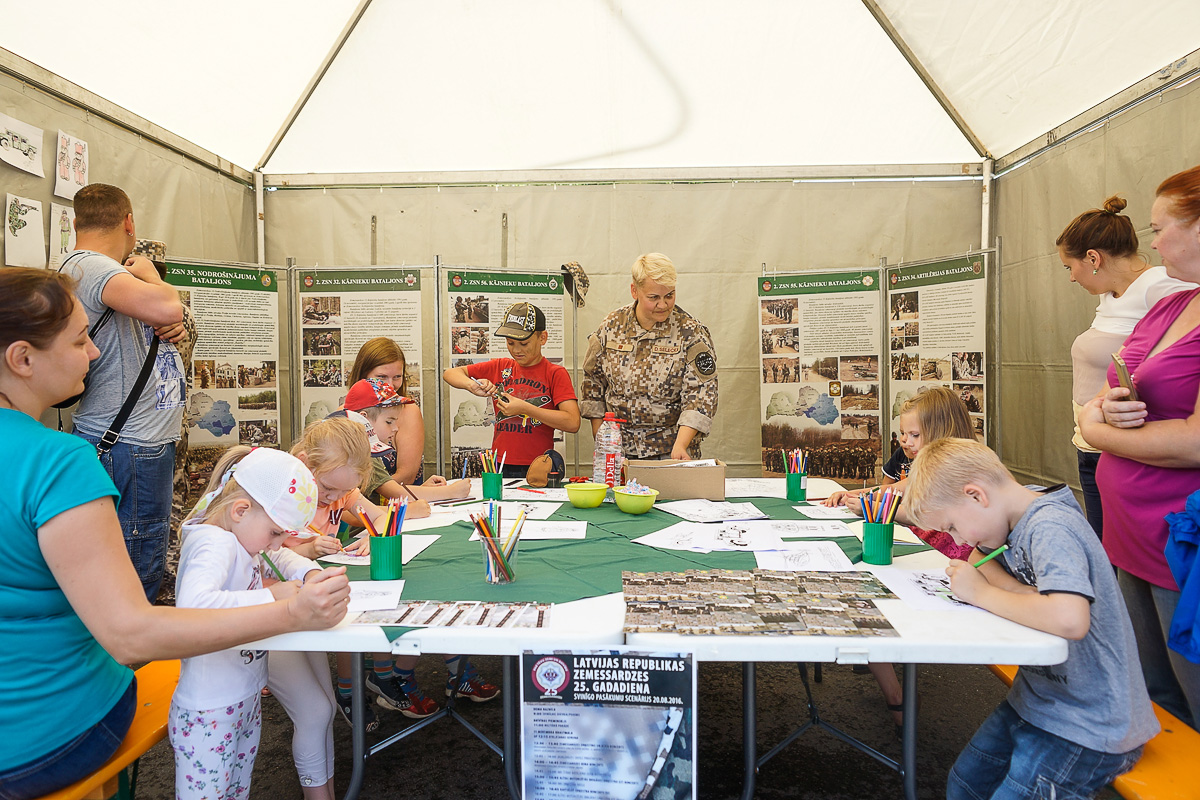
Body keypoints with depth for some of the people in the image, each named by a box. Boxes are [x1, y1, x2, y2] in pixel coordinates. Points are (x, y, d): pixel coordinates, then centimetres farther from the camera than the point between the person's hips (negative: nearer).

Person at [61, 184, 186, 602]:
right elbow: (167, 307, -32)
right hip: (130, 446, -10)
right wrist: (150, 276, -8)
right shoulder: (89, 266, -14)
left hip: (146, 440, 10)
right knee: (137, 577, -3)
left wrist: (171, 330, -1)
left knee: (146, 571, 18)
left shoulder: (90, 266, 18)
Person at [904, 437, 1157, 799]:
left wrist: (982, 593, -26)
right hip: (1037, 698, 8)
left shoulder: (1051, 528, -26)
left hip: (1088, 728, -8)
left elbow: (1069, 619, -40)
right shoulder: (1021, 518, 0)